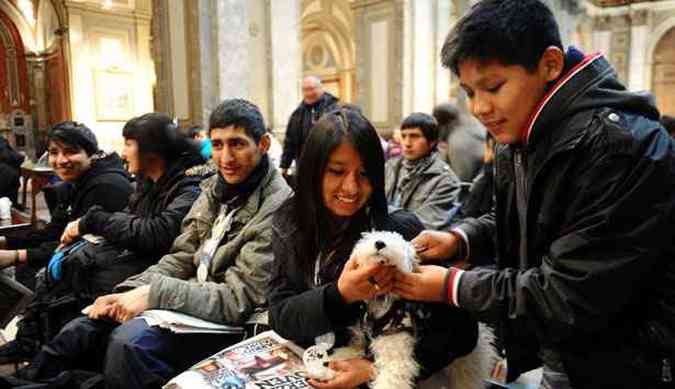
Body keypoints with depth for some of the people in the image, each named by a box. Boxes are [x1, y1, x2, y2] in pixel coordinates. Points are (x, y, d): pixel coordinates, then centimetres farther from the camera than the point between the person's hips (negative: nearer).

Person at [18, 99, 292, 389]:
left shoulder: (277, 208, -20)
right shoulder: (215, 186, 6)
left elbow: (239, 301, -21)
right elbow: (180, 259, 7)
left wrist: (155, 292, -22)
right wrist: (128, 293, -8)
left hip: (227, 324, -7)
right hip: (191, 301, 7)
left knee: (128, 341, -28)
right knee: (80, 331, -1)